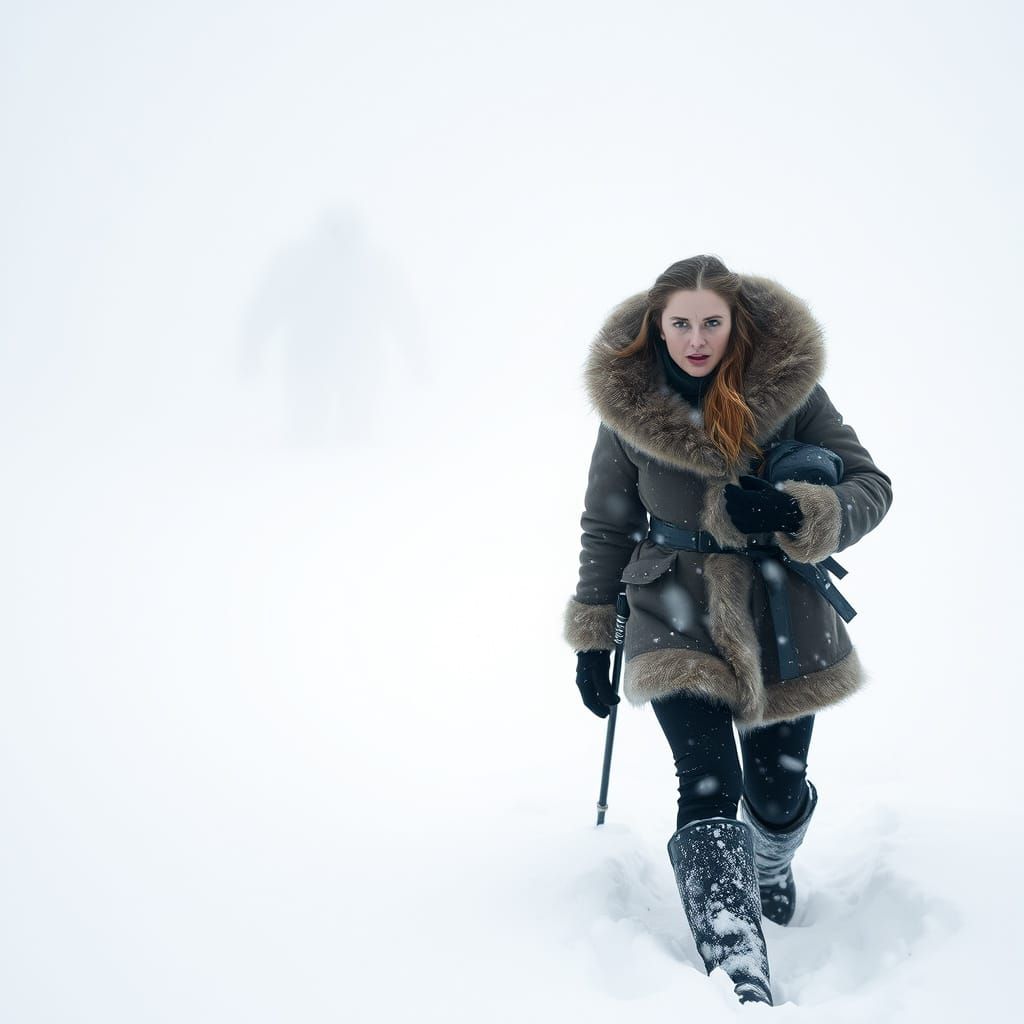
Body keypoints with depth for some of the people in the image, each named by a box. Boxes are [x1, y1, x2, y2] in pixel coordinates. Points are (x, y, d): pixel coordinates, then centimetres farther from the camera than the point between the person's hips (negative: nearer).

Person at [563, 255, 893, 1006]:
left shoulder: (788, 385, -9)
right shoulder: (628, 405, -6)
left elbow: (872, 485, -6)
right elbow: (607, 527, 7)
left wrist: (796, 512, -26)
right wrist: (593, 634, 7)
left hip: (783, 612, 1)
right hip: (680, 613, -1)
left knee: (778, 797, 9)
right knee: (708, 788, -16)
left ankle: (771, 867, 47)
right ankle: (741, 980, -15)